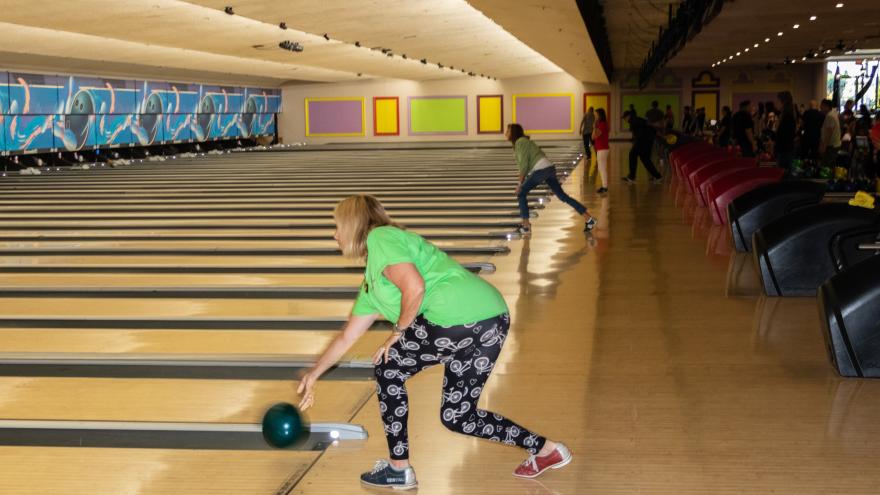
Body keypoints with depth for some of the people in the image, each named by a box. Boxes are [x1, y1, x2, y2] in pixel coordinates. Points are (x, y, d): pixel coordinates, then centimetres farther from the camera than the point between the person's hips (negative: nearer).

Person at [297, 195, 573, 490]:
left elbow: (414, 287, -13)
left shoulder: (380, 237, 2)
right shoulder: (371, 283, 30)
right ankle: (546, 450, 23)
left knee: (389, 369, 8)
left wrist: (399, 332, 1)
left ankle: (399, 470, 15)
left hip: (459, 319, -10)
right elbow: (347, 337, 38)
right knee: (458, 417, 19)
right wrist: (314, 374, 46)